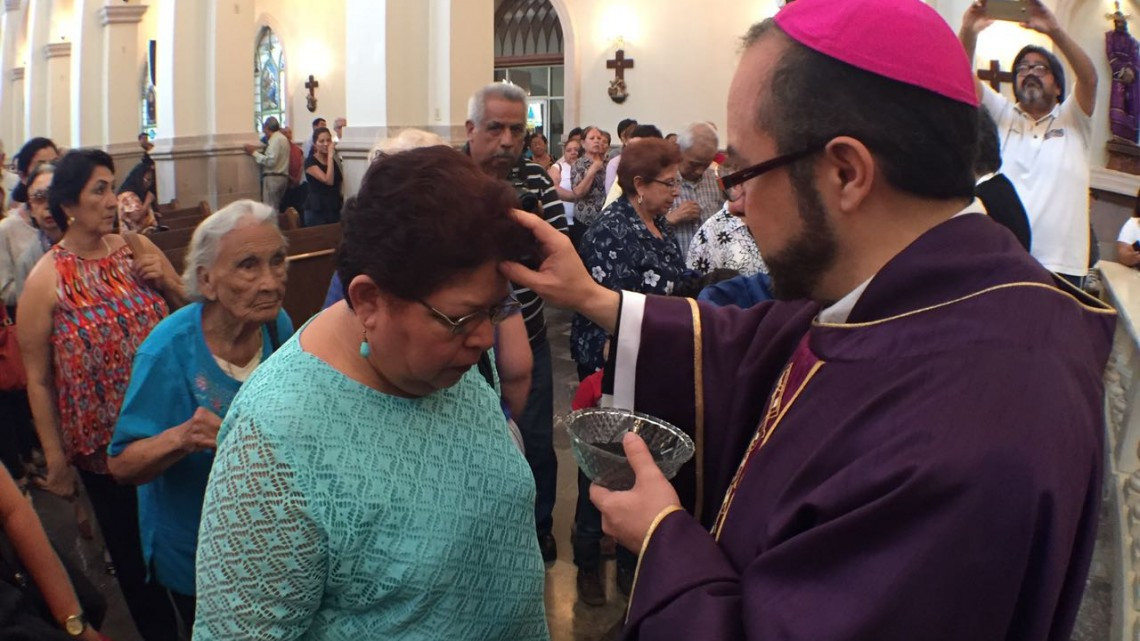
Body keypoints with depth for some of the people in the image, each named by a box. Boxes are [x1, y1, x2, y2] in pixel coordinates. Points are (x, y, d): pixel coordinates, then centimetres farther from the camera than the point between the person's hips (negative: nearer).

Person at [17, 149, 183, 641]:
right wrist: (56, 461, -7)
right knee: (131, 547, 13)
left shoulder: (137, 249, -3)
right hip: (103, 444, -3)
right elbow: (37, 378, -8)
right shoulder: (47, 279, -12)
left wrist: (167, 282, -13)